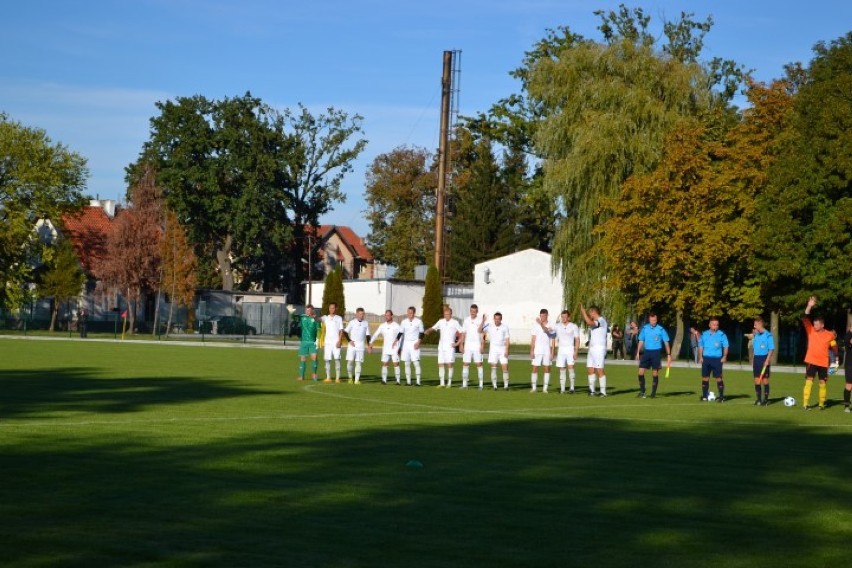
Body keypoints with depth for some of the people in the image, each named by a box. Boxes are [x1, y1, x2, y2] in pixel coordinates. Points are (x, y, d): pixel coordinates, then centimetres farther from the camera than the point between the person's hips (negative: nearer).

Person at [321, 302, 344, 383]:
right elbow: (323, 330, 13)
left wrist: (339, 341, -8)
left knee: (337, 359, -9)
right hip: (327, 342, 2)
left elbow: (341, 331, 2)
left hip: (336, 342, -2)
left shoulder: (339, 318, 7)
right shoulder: (325, 318, 12)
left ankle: (337, 378, -8)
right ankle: (328, 377, 6)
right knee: (327, 359, 1)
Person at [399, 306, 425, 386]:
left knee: (416, 362, -10)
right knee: (407, 363, 3)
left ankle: (418, 381, -9)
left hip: (415, 343, -4)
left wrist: (418, 342, -11)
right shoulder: (404, 322, 8)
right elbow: (400, 333, 11)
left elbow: (421, 333, 1)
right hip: (406, 343, 4)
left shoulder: (418, 321, -1)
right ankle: (408, 381, 7)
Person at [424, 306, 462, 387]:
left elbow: (462, 333, -2)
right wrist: (428, 331, -13)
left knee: (449, 364, -6)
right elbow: (433, 328, 9)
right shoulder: (441, 322, 11)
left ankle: (449, 383, -1)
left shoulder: (455, 323, -2)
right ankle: (442, 383, 7)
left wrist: (457, 343, -8)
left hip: (450, 346, -4)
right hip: (441, 345, 4)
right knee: (440, 364, 2)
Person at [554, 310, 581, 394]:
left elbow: (577, 340, -2)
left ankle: (572, 387, -11)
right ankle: (562, 389, 5)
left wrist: (576, 352, -11)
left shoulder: (574, 326, -1)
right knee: (561, 369, 1)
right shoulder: (557, 326, 7)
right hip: (561, 349, 3)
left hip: (570, 349, -3)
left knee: (570, 366, -17)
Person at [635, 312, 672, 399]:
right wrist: (638, 353, 6)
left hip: (656, 352, -3)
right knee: (641, 372, -5)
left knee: (655, 374, 0)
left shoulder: (661, 329, -4)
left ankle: (653, 393, 9)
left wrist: (668, 355, -3)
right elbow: (641, 341, 12)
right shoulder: (644, 328, 5)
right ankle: (642, 392, 5)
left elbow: (666, 342, 0)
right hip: (646, 352, 3)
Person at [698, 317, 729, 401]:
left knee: (719, 378, -5)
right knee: (705, 377, 6)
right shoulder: (704, 334, 7)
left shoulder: (721, 335, -2)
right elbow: (700, 346, 14)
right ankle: (705, 396, 15)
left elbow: (726, 346, 1)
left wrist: (724, 356, -9)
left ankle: (721, 396, -1)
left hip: (717, 359, -3)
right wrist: (700, 357, 4)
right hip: (706, 358, 3)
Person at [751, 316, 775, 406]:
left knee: (765, 380, -1)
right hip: (756, 359, 6)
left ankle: (766, 399, 5)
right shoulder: (755, 335, 11)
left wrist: (767, 360, -17)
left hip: (764, 359, -6)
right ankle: (758, 399, 12)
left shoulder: (768, 335, -10)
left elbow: (771, 349, -12)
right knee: (757, 380, 6)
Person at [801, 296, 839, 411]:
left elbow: (834, 349, 10)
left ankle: (822, 403, 19)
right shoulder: (811, 330, -1)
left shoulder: (829, 335, -1)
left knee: (823, 383, 6)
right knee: (809, 381, -9)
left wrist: (834, 339, -7)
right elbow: (805, 319, -14)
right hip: (811, 361, -1)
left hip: (823, 362, 1)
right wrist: (809, 306, -20)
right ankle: (805, 403, -10)